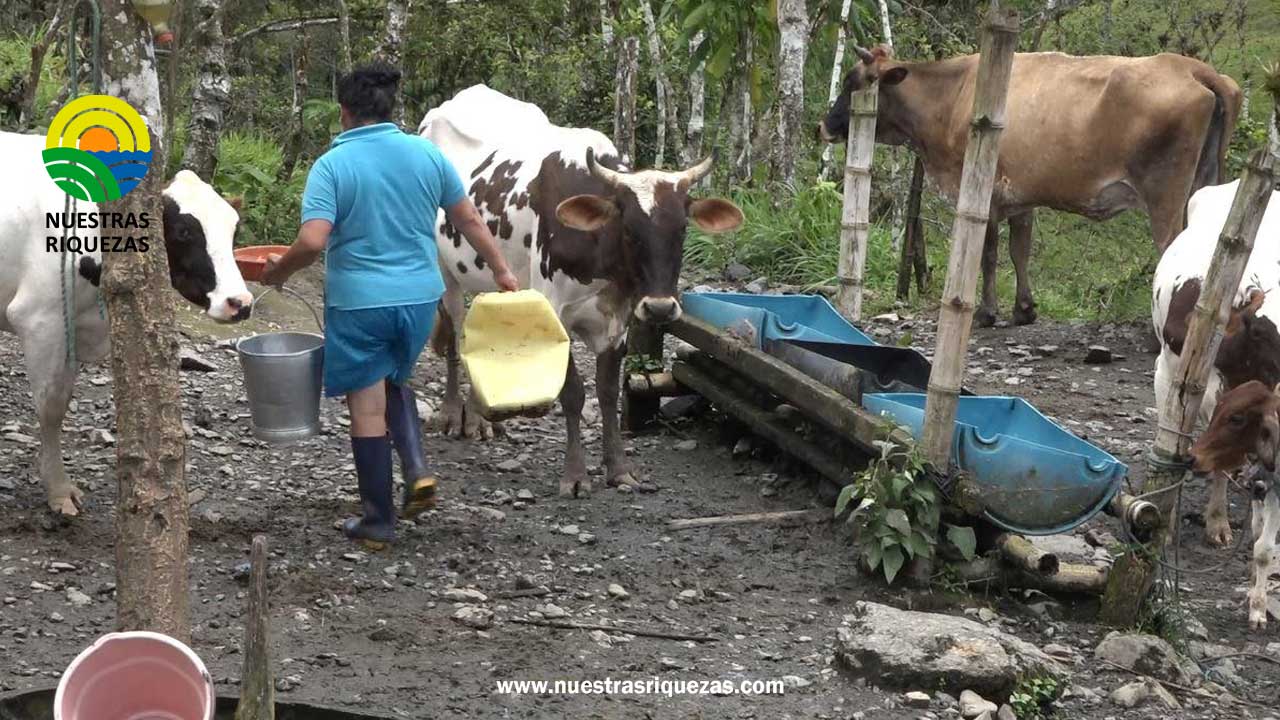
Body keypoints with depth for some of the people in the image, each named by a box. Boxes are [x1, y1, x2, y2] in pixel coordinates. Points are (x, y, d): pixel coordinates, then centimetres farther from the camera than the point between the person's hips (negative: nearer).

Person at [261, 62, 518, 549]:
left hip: (359, 303, -4)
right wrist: (501, 270, 18)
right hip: (419, 295, 4)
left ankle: (378, 522, 11)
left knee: (368, 408, 5)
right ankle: (416, 470, 7)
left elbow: (313, 241, -21)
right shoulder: (427, 155, 1)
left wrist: (279, 272, -2)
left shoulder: (332, 165, -11)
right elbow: (470, 220, 7)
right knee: (395, 381, 27)